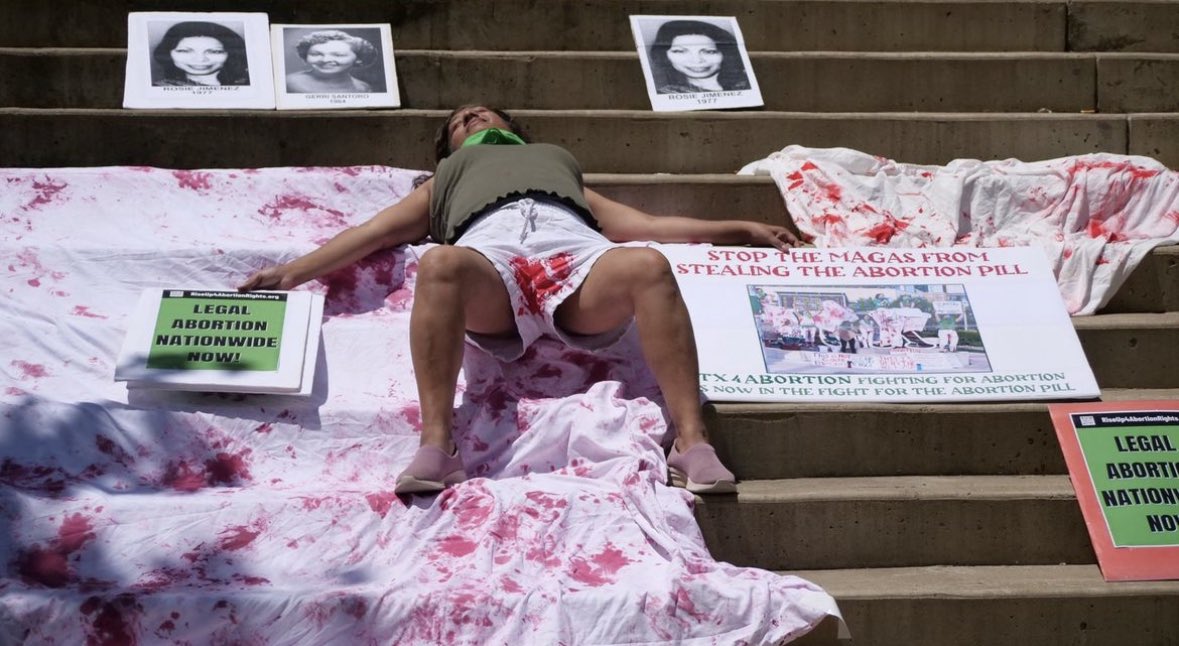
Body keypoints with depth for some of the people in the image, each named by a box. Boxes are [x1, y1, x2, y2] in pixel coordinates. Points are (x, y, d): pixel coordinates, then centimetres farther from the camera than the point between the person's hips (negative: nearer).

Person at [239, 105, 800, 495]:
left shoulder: (559, 161, 47)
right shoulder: (446, 179, 45)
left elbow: (648, 226, 37)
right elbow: (372, 233, 31)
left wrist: (742, 229, 28)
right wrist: (293, 271, 16)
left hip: (575, 248, 1)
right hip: (489, 248, -1)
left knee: (649, 265, -33)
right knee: (439, 264, -38)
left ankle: (692, 443, -39)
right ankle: (436, 447, -42)